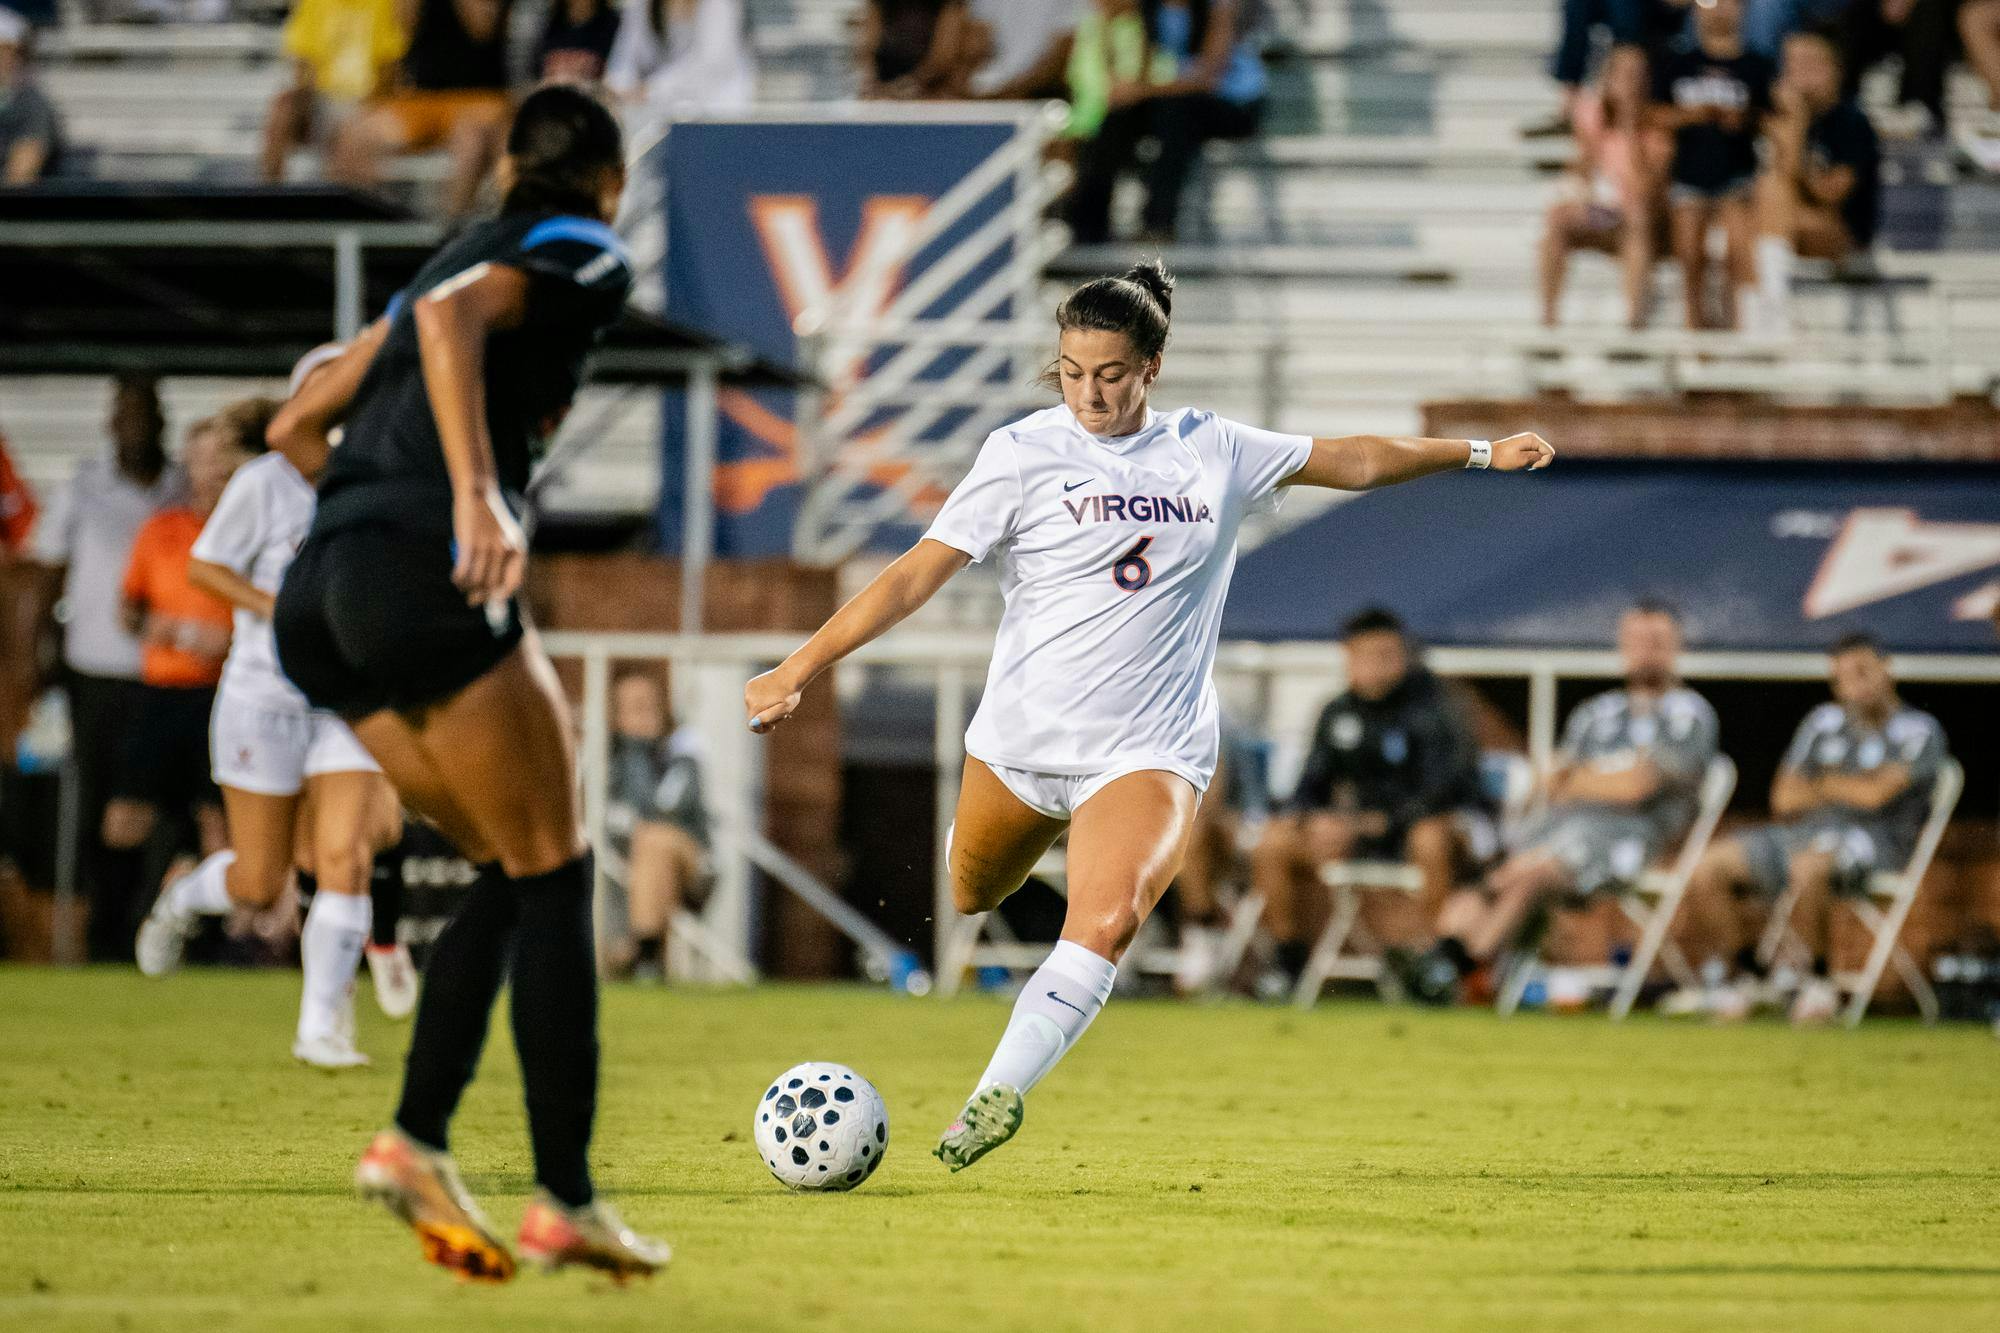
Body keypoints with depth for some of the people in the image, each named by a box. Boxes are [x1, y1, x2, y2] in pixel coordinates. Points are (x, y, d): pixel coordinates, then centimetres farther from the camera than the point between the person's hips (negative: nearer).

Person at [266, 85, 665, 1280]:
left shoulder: (477, 246, 26)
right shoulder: (587, 259, 4)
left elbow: (299, 424, 26)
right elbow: (450, 317, -18)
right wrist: (479, 498, -27)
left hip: (318, 599, 8)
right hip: (426, 579, -8)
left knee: (515, 875, 15)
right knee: (554, 878, -1)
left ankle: (417, 1140, 0)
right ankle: (566, 1203, -5)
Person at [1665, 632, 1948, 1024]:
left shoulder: (1919, 731, 0)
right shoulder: (1824, 721, 19)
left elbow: (1876, 794, -14)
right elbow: (1784, 799, 15)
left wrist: (1823, 784, 2)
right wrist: (1850, 789, 1)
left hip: (1874, 841, -7)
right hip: (1805, 831, 7)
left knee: (1808, 866, -40)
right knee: (1707, 869, -9)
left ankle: (1819, 982, -24)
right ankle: (1746, 975, 1)